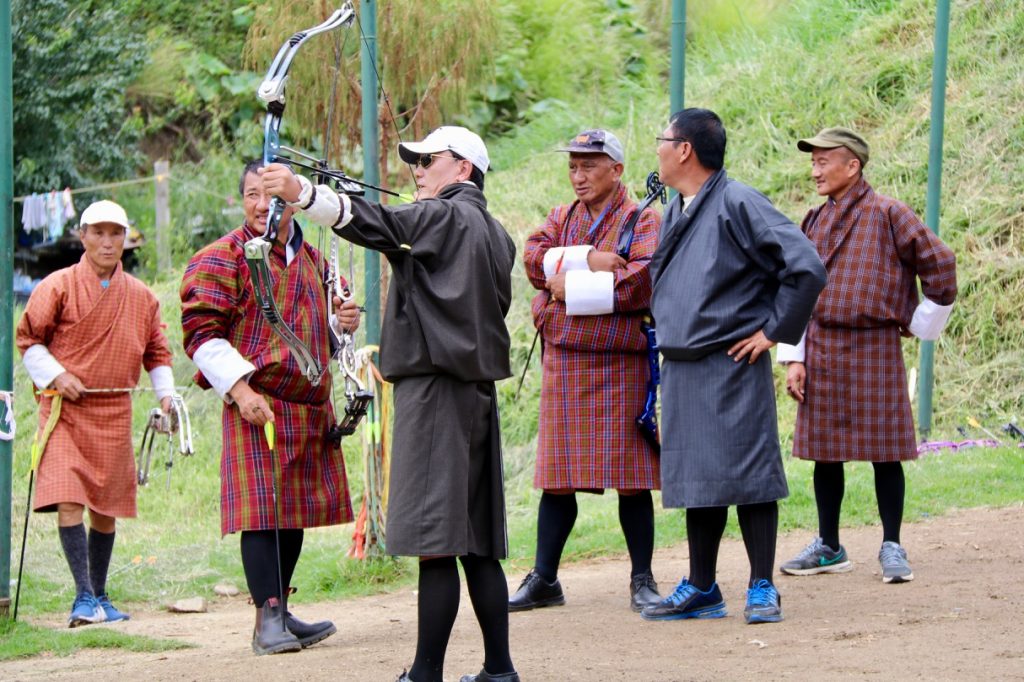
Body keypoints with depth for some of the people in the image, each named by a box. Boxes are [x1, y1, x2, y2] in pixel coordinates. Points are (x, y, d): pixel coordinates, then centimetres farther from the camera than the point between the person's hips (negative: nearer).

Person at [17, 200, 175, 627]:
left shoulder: (141, 298, 8)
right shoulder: (58, 287, -2)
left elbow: (156, 352, 17)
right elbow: (28, 338, 2)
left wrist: (166, 394, 3)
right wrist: (56, 375, -11)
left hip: (114, 414, 3)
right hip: (65, 408, -3)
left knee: (106, 510, 8)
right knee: (69, 502, -15)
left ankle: (99, 597, 21)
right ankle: (84, 597, -15)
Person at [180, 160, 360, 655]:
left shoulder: (311, 258, 17)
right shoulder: (222, 259, -4)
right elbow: (201, 332, -9)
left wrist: (341, 324, 9)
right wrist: (239, 388, -19)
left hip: (310, 405, 7)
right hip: (257, 404, -7)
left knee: (295, 510, 10)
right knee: (263, 511, -10)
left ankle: (280, 613, 18)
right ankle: (267, 619, -8)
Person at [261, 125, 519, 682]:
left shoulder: (443, 216, -8)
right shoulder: (495, 233, 19)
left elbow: (375, 223, -23)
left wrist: (302, 193, -35)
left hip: (435, 386, -9)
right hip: (478, 386, 9)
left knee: (435, 539, -10)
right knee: (476, 542, 11)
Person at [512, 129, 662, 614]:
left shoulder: (643, 221, -1)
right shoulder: (561, 219, 16)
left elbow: (643, 282, -17)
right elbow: (535, 260, -2)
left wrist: (571, 286, -12)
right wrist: (589, 261, -15)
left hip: (620, 364, -4)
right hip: (562, 361, 4)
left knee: (631, 475, -1)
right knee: (557, 476, 7)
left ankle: (642, 581, 7)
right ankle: (543, 580, 13)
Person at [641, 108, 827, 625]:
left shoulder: (737, 204, -11)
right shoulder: (676, 213, 14)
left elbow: (806, 267, -17)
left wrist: (773, 330, -12)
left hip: (731, 367, -8)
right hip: (680, 370, 8)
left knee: (746, 475, -4)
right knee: (695, 481, 11)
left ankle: (762, 589, 3)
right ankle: (701, 589, 18)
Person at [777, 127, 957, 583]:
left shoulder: (887, 215, -6)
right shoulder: (814, 222, 10)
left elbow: (939, 263, -5)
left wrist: (919, 324, 0)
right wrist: (794, 359, 5)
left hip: (874, 349, -5)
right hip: (821, 350, 5)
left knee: (884, 450, 0)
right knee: (824, 449, 9)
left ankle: (892, 548, 8)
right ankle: (828, 548, 19)